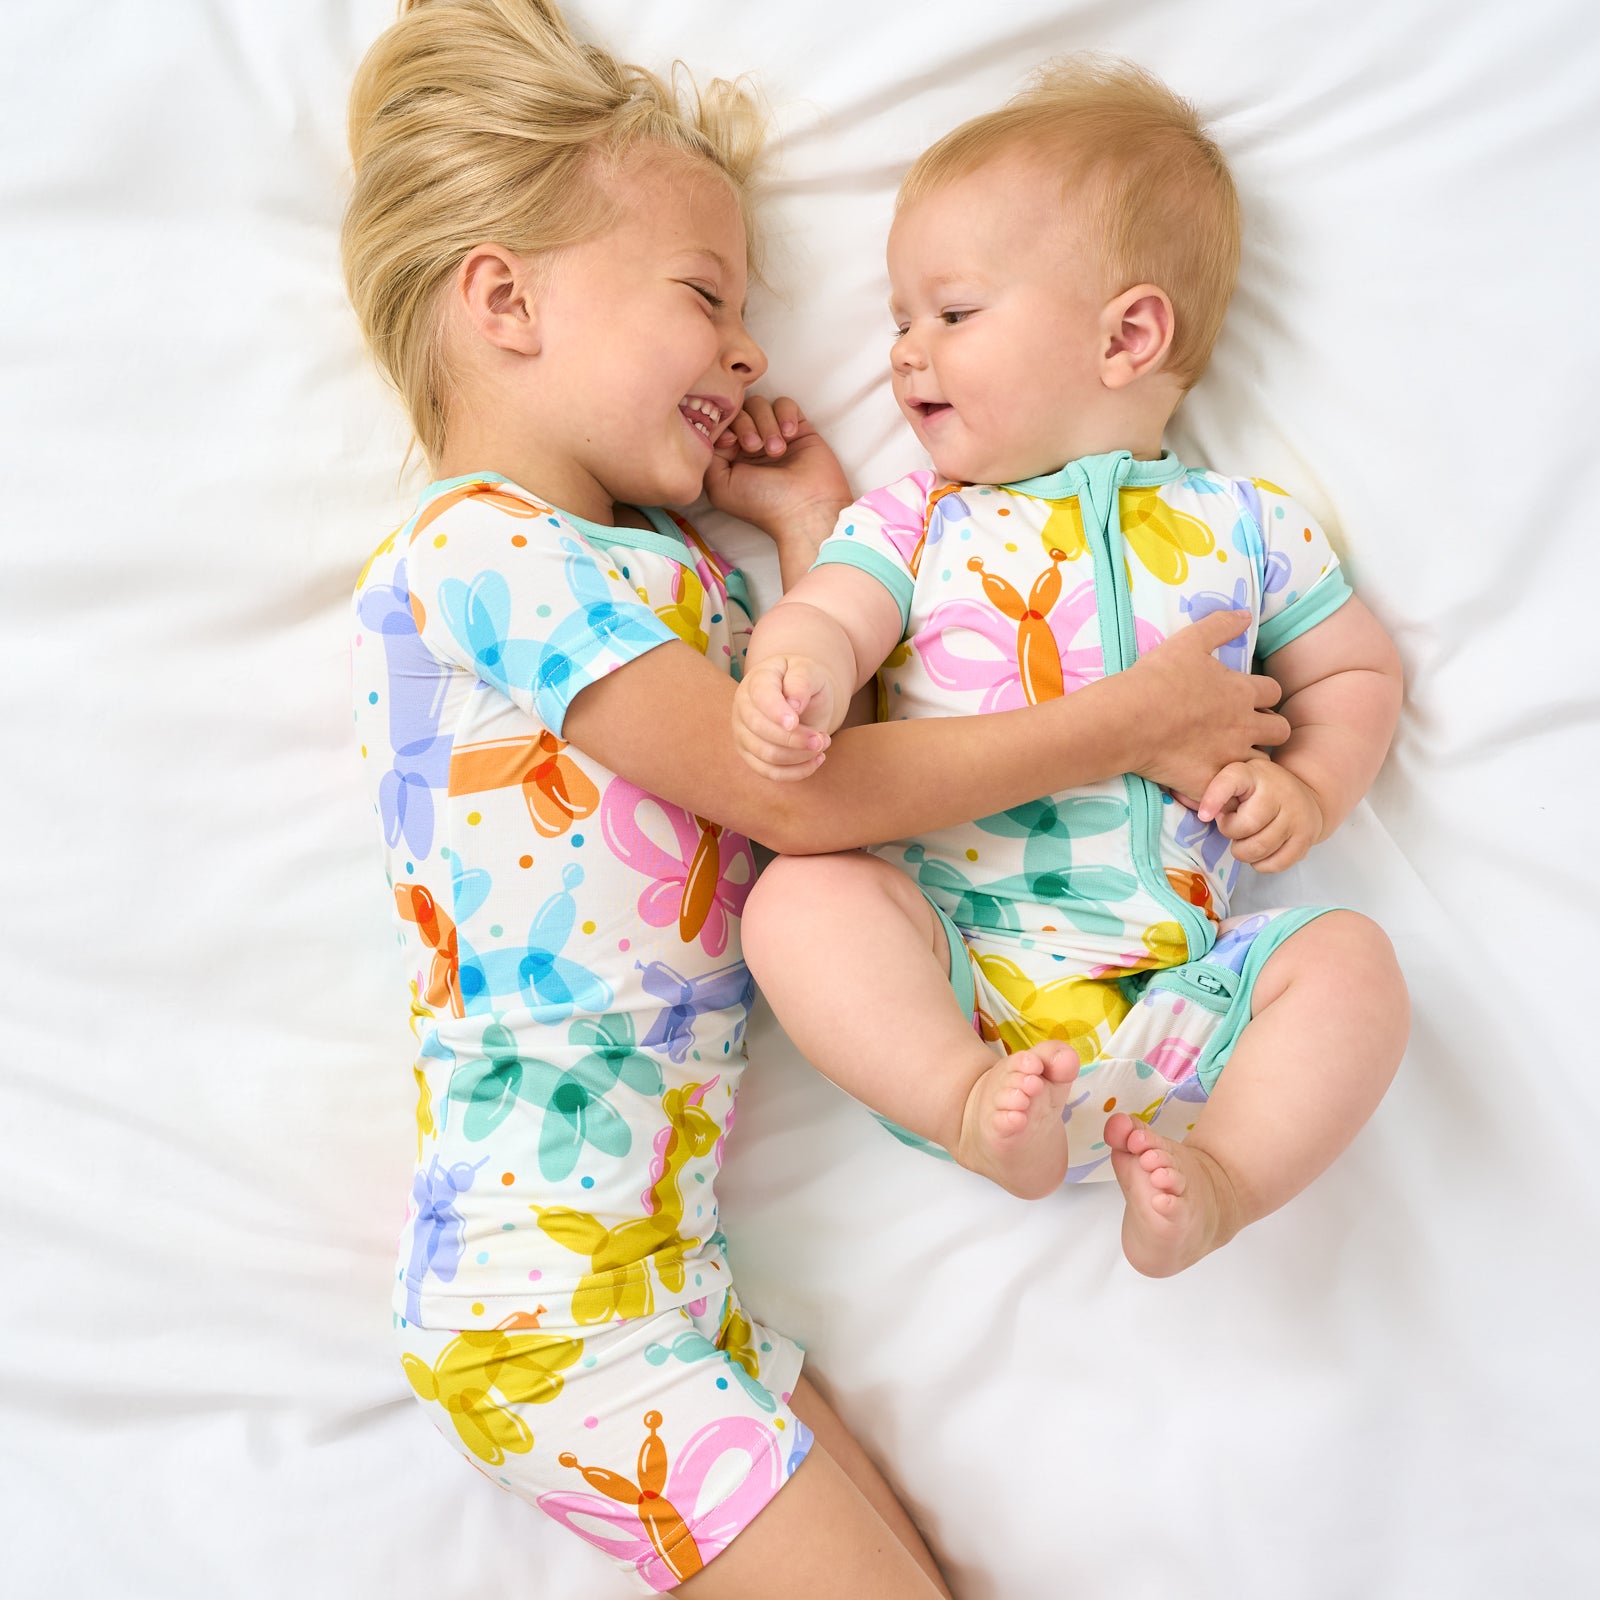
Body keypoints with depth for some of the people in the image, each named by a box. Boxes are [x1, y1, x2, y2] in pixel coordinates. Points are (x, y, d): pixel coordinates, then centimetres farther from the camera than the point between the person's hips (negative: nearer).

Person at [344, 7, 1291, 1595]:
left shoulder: (661, 564, 15)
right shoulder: (478, 554, -14)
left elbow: (823, 757, 8)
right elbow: (797, 797, -17)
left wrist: (815, 533, 10)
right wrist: (1120, 723, -10)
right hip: (549, 1279, -8)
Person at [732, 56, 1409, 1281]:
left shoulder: (1242, 526, 11)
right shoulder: (916, 521, 11)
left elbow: (1357, 671, 19)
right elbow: (831, 616, -7)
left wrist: (1308, 791, -1)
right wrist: (795, 674, -32)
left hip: (1173, 972, 1)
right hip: (951, 958, 0)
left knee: (1349, 961, -19)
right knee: (800, 896, -25)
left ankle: (1219, 1177, -22)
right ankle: (970, 1101, -34)